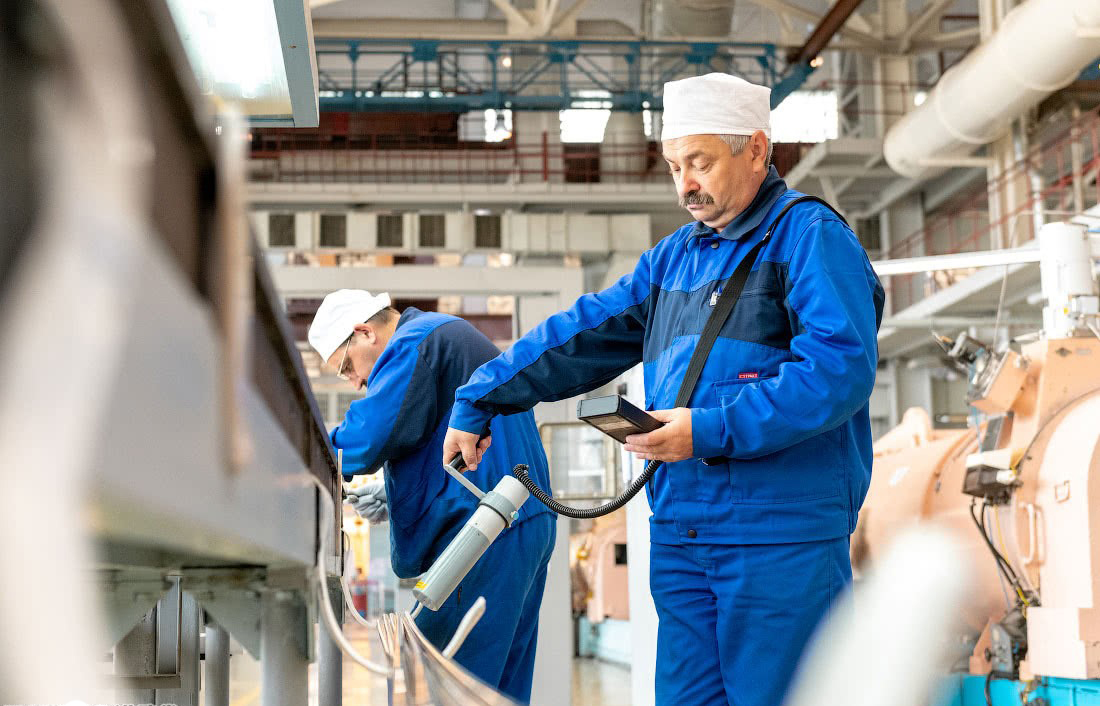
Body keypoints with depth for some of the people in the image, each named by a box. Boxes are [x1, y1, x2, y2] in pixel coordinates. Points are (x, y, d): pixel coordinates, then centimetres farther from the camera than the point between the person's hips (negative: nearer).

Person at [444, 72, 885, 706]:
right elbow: (579, 337, 22)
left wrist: (710, 430, -20)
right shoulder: (674, 256, 20)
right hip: (680, 535, 7)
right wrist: (477, 403, 17)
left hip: (782, 536, -7)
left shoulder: (809, 234, -4)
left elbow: (841, 368, -18)